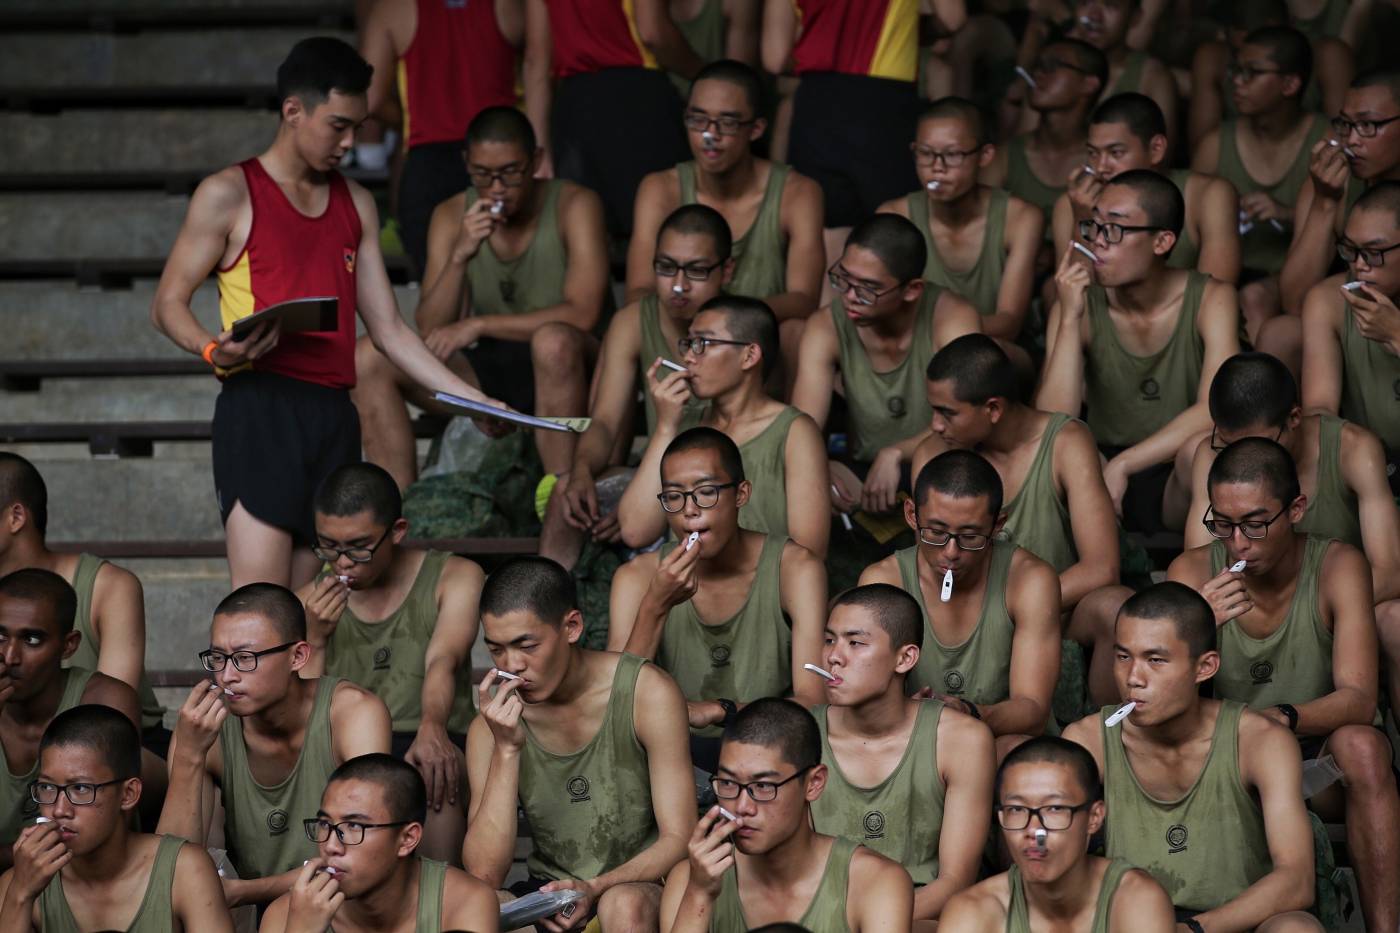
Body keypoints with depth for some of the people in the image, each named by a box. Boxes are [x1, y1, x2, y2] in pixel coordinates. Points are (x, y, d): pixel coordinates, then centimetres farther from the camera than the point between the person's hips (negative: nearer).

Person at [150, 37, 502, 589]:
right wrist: (215, 350, -20)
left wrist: (470, 399, 10)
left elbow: (387, 329, 19)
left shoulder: (356, 205, 19)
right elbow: (168, 304, 1)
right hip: (260, 405, -6)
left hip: (334, 417, 6)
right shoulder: (230, 195, 2)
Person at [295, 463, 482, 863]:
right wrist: (314, 640, -5)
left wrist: (432, 728, -34)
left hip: (424, 744, -2)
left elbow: (443, 660, -13)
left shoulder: (455, 578, 8)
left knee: (434, 768, -40)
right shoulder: (310, 602, 16)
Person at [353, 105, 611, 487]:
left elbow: (582, 316, -20)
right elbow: (430, 331, -3)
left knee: (554, 341, -39)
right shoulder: (452, 216, 3)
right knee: (367, 357, -14)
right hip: (485, 372, 4)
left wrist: (478, 325, -18)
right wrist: (460, 256, -20)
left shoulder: (574, 205, -8)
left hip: (561, 371, -4)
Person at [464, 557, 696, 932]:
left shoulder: (647, 693, -11)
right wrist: (507, 749, -19)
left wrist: (595, 889, -27)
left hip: (641, 884, -2)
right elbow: (483, 874, -12)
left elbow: (678, 841, -10)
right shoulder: (493, 724, -3)